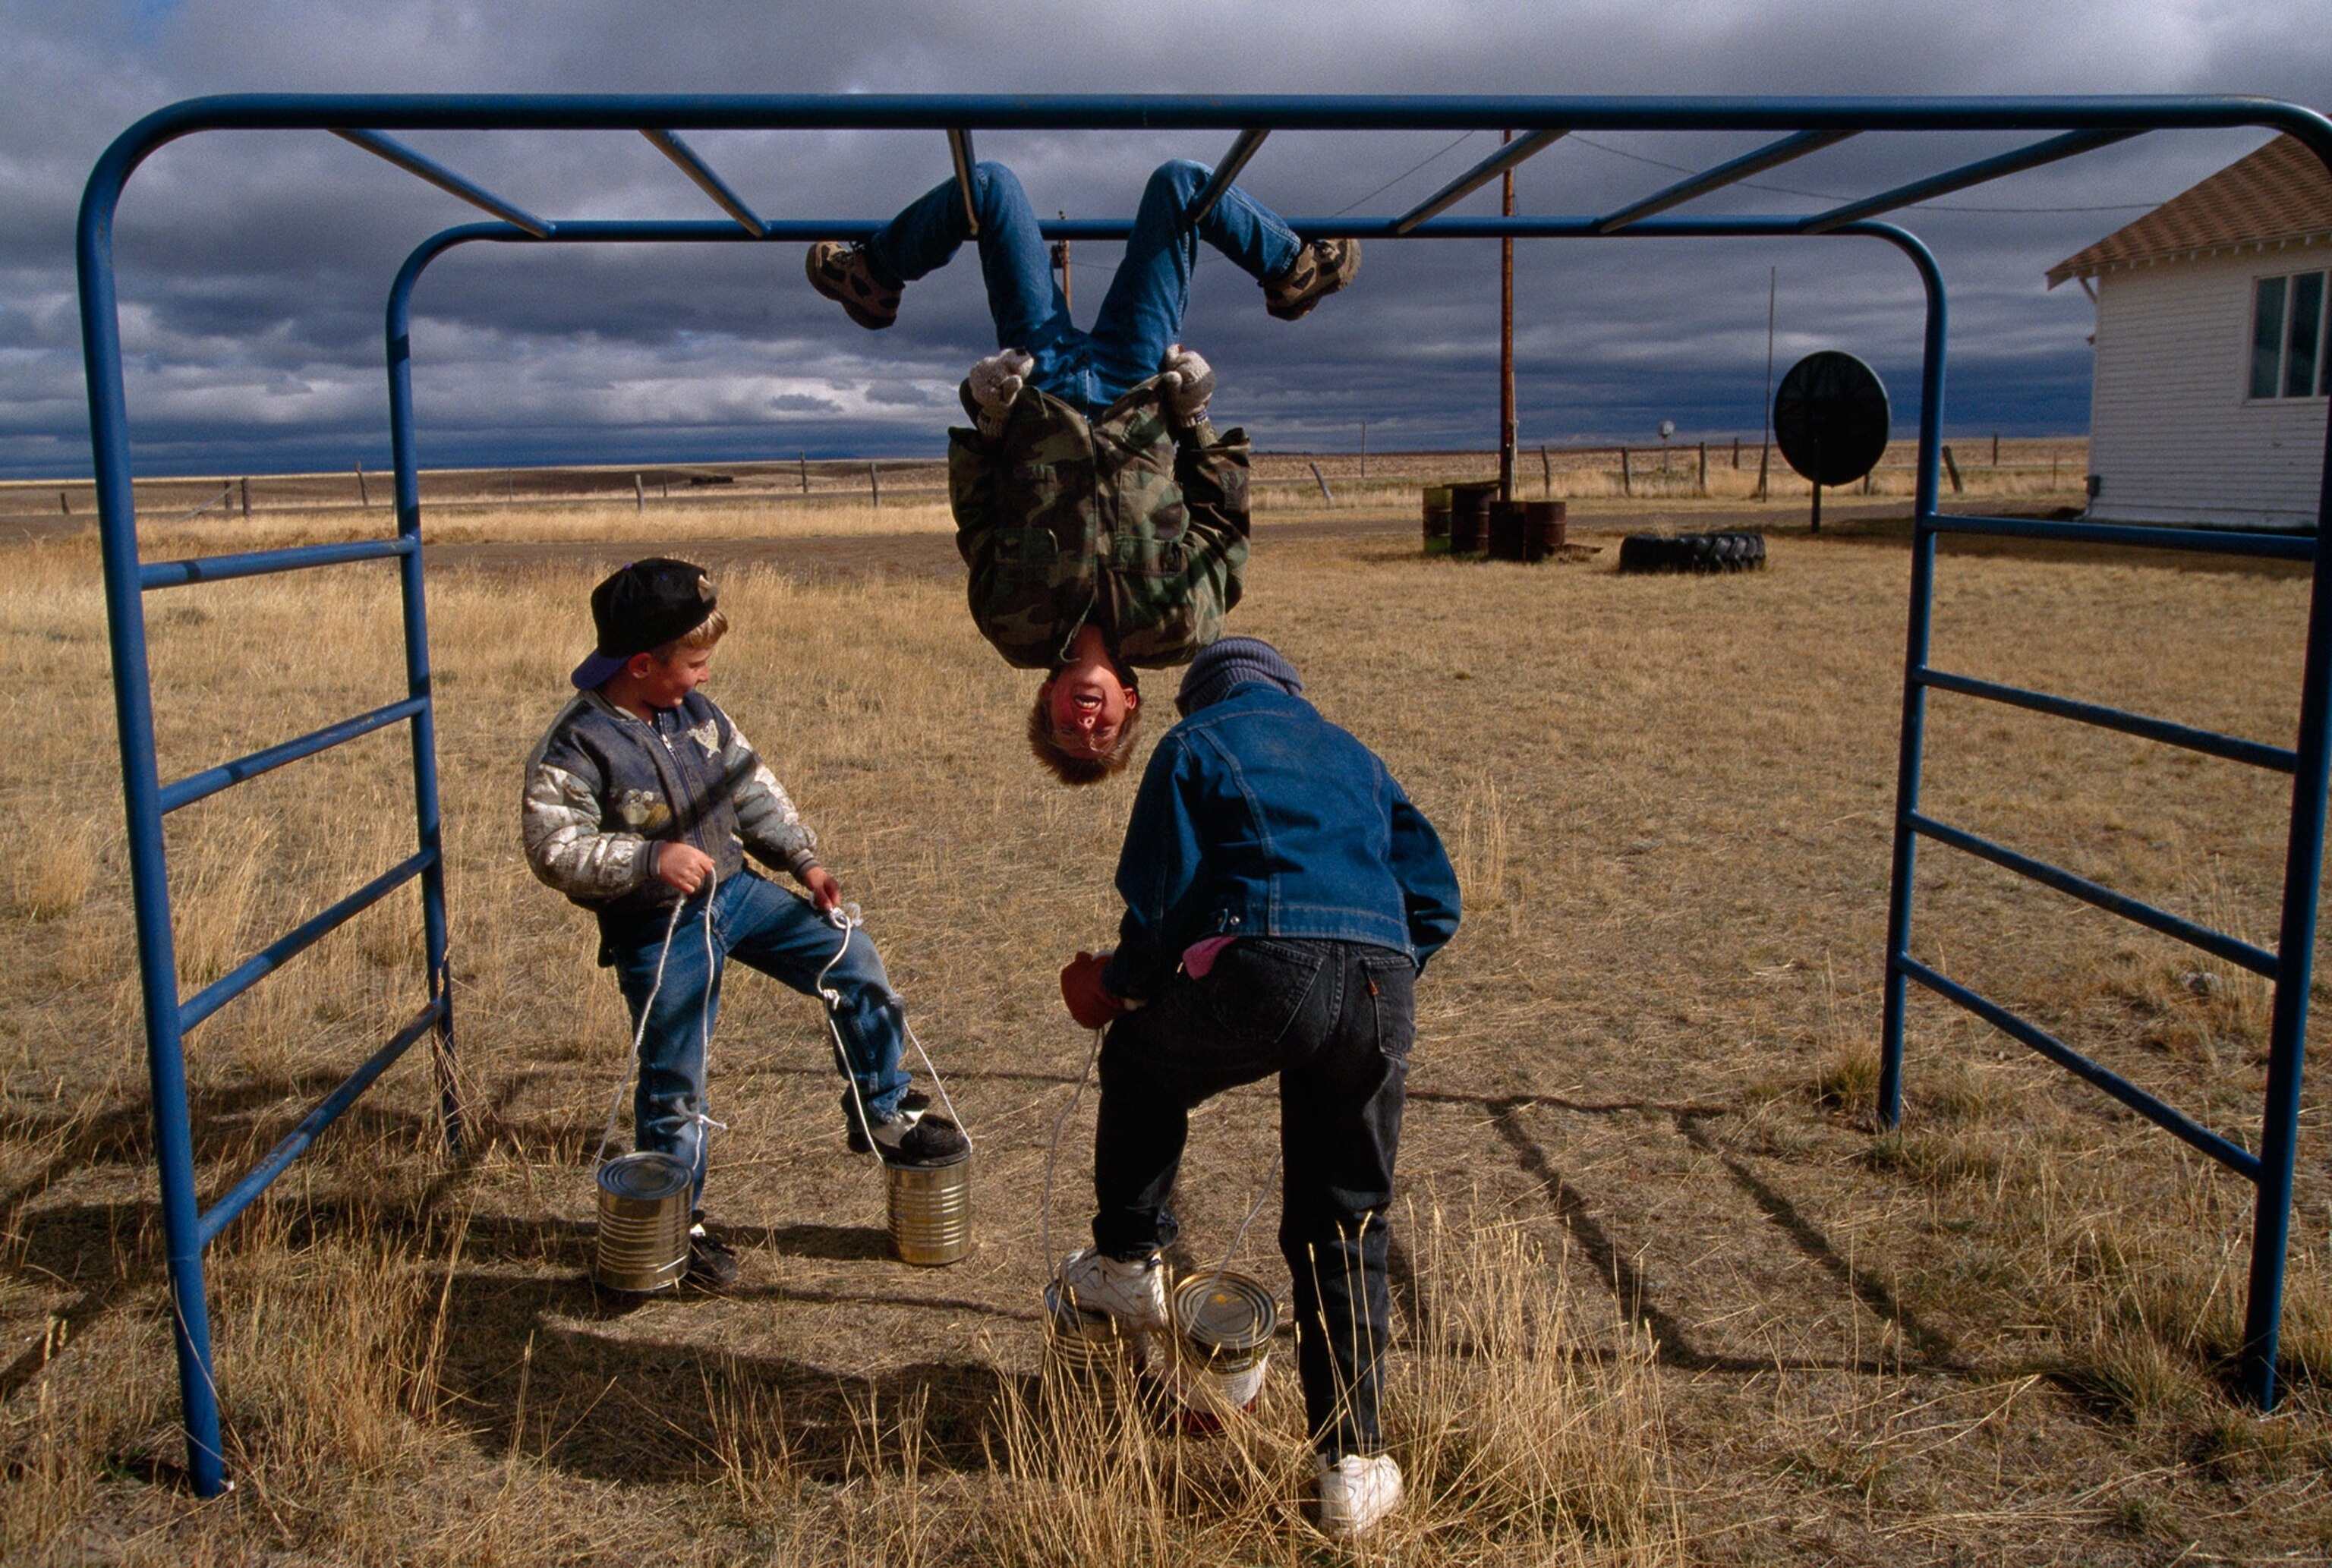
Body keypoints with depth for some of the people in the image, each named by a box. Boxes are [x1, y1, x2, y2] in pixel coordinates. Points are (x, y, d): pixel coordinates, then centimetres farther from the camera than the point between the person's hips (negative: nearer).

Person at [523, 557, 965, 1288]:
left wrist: (803, 861, 7)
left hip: (736, 892, 6)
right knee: (673, 1082, 3)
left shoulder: (697, 713, 3)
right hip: (659, 932, -6)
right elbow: (554, 848, -20)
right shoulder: (576, 746, -17)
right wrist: (649, 859, -30)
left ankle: (882, 1112, 16)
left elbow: (755, 792, 12)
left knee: (852, 956, 1)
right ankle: (677, 1222, 23)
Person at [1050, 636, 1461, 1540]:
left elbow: (1162, 902, 3)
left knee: (1141, 1063, 30)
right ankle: (1352, 1467, 18)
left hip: (1261, 973, -4)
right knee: (1345, 1235, 15)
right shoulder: (1353, 756, 30)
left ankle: (1127, 1267, 37)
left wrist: (1118, 987, 19)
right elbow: (1436, 899, 21)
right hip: (1381, 997, 4)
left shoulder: (1194, 745, 16)